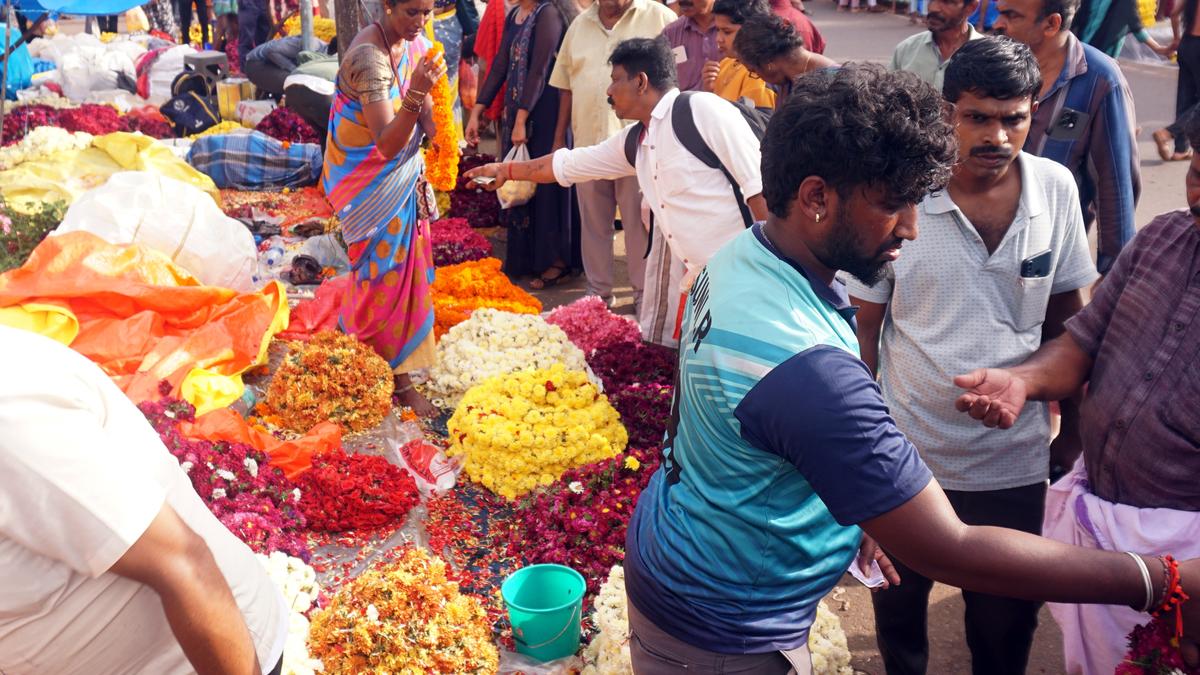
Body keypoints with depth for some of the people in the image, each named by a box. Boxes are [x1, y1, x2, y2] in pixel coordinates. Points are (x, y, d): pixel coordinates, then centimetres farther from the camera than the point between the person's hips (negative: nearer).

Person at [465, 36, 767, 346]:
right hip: (688, 282, 8)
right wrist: (506, 170, 34)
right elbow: (566, 165, 26)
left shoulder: (702, 109, -11)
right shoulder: (633, 142, 12)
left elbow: (759, 187, -15)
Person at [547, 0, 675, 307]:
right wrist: (559, 138, 13)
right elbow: (566, 86, 16)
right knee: (593, 223, 12)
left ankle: (644, 295, 14)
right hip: (588, 142, 5)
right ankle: (598, 291, 26)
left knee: (641, 222, 2)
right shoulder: (580, 25, 13)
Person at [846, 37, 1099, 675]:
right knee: (898, 606, 22)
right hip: (906, 454, -1)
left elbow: (1066, 322, 5)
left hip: (1016, 461, 2)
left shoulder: (1056, 189, -7)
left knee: (1008, 623, 19)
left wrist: (1075, 428, 7)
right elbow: (864, 329, -6)